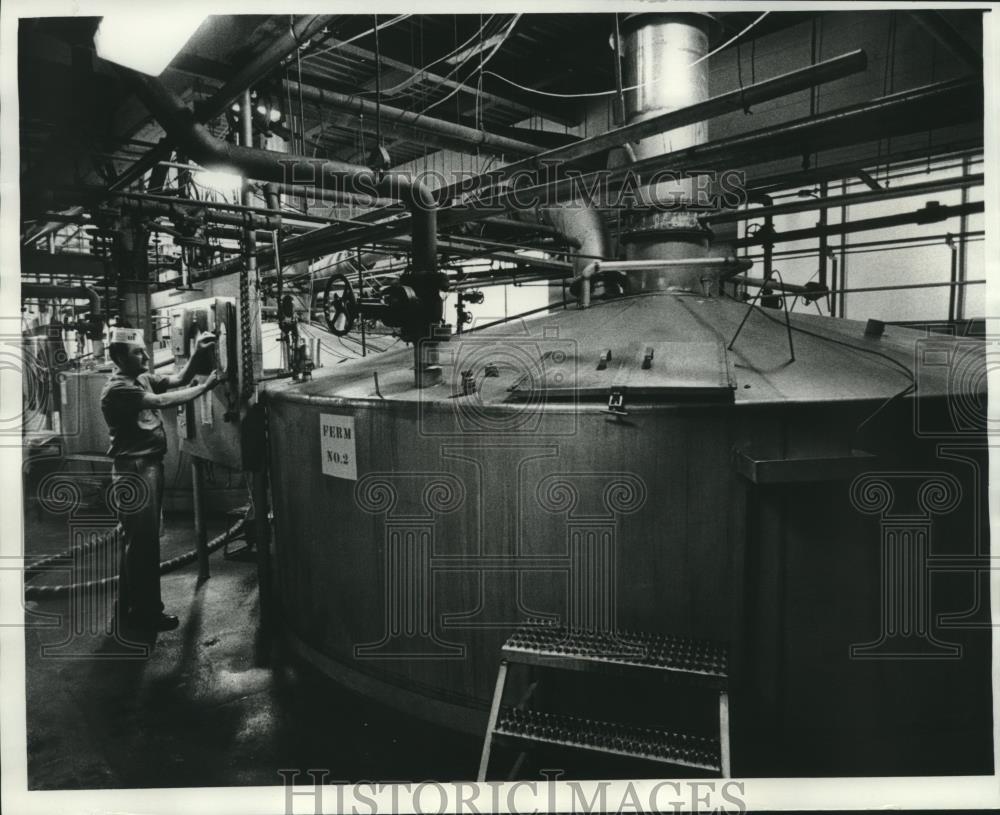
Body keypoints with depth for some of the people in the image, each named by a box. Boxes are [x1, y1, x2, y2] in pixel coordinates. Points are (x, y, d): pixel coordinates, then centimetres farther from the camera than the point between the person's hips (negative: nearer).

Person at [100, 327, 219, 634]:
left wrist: (198, 354, -7)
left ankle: (132, 609, 29)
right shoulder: (117, 389, -17)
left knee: (142, 540, 17)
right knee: (142, 542, -2)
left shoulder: (143, 378, 11)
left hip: (150, 466, 10)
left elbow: (177, 380, 6)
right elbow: (162, 401, -25)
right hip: (134, 470, -10)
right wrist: (204, 387, -21)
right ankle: (143, 614, 8)